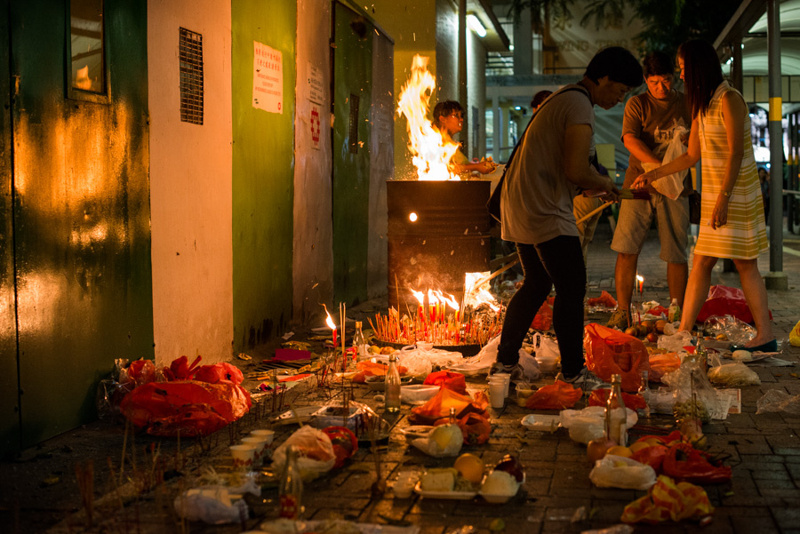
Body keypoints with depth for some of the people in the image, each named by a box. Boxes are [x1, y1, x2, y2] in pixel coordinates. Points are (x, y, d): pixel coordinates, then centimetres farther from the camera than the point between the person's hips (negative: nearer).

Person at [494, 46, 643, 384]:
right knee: (571, 288, -3)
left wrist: (597, 182, 16)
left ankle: (505, 361, 21)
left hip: (519, 204, 10)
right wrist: (604, 185, -3)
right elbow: (575, 171, -22)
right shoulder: (580, 106, -14)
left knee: (536, 285, 17)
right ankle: (574, 373, 3)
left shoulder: (562, 98, 19)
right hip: (544, 210, -10)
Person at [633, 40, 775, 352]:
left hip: (735, 193, -8)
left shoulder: (729, 99, -12)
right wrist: (653, 175, 19)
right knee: (701, 262, 5)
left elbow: (735, 152, -18)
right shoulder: (701, 105, 15)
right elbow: (692, 156, 19)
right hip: (714, 193, 8)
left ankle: (765, 335, 1)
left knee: (745, 264, -5)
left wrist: (723, 198, -22)